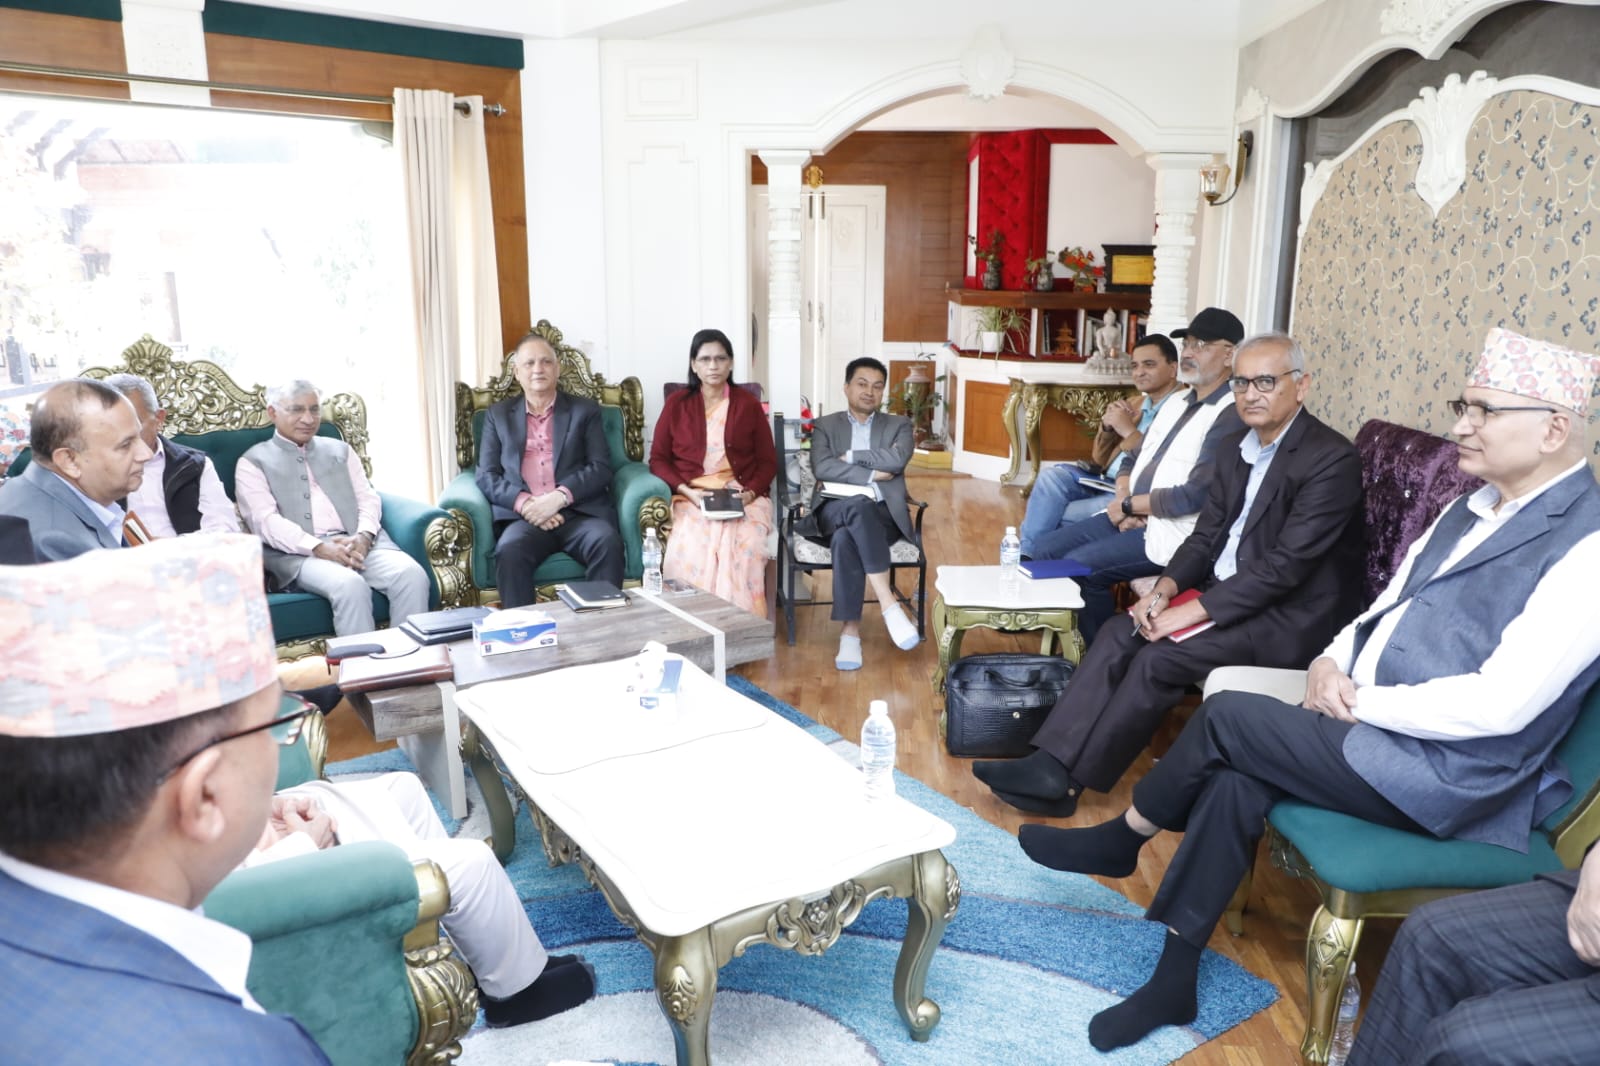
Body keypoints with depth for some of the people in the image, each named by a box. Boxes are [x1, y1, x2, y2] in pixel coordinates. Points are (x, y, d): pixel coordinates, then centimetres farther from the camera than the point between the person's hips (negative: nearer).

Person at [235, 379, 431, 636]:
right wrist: (319, 547, -17)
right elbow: (265, 521, -2)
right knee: (349, 585, -36)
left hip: (358, 543, 4)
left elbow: (368, 499, 15)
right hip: (299, 553, -3)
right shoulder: (253, 462, 12)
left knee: (412, 574, -27)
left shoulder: (340, 450, 25)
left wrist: (363, 537, -8)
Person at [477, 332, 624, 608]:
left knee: (608, 544, -33)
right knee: (509, 551, -34)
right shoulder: (497, 415, 19)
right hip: (523, 516, 0)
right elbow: (486, 476, 10)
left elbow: (601, 469, 4)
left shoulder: (585, 410, 16)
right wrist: (524, 503, -11)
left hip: (579, 512, 0)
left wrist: (559, 497, -14)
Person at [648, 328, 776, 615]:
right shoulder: (676, 403, 8)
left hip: (743, 496, 0)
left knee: (746, 548, -31)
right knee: (689, 548, -32)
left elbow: (768, 461, 9)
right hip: (691, 496, 0)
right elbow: (658, 458, 7)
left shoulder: (749, 405, 9)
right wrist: (686, 490, -10)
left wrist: (750, 492, -10)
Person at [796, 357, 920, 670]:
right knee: (858, 505, -39)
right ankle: (888, 604, -40)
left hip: (883, 514, 0)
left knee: (846, 537, -36)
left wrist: (849, 457, -2)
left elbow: (897, 460, -8)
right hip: (835, 511, 0)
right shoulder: (825, 425, 15)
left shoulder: (899, 425, 16)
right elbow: (821, 468, -5)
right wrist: (872, 474, -11)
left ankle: (850, 630, -35)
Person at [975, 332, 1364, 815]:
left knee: (1159, 658, -23)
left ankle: (1066, 780, -11)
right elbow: (1206, 535, 10)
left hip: (1290, 618, -8)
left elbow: (1285, 564, -23)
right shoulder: (1236, 448, 9)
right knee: (1118, 637, -10)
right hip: (1227, 594, 8)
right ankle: (1050, 765, -14)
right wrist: (1165, 588, -9)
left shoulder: (1331, 459, -17)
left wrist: (1196, 610, -23)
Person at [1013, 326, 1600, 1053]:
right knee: (1236, 781, -13)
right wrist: (1333, 662, -3)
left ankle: (1122, 838, 10)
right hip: (1373, 725, 8)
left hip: (1441, 769, -7)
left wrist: (1361, 702, -16)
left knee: (1227, 716, -16)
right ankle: (1172, 981, -1)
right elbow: (1390, 605, 16)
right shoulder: (1475, 506, 12)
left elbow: (1501, 704, -24)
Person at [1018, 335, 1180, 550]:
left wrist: (1129, 431, -16)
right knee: (1054, 475, -18)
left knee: (1052, 514, -19)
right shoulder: (1132, 403, 15)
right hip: (1103, 483, 7)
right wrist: (1107, 427, -2)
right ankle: (1026, 554, -16)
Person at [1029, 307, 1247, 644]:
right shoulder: (1175, 403, 14)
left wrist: (1129, 506, -11)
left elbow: (1195, 495, -22)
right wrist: (1122, 499, -4)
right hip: (1129, 516, 9)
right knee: (1043, 550, 1)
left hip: (1172, 532, -9)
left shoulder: (1231, 416, -14)